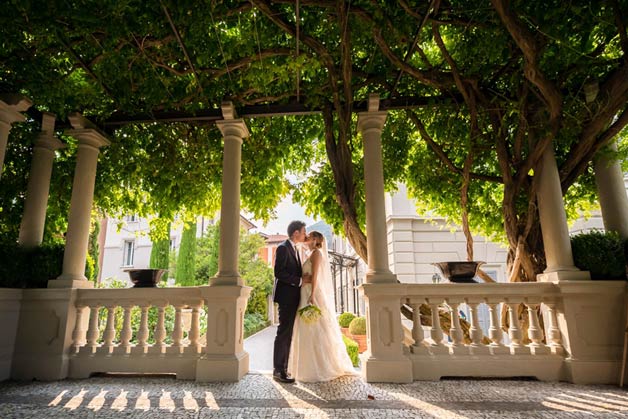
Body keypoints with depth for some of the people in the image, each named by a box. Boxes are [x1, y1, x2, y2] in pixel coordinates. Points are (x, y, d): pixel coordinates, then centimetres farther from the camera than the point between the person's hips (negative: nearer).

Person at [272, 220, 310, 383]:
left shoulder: (294, 249, 17)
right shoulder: (283, 248, -12)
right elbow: (279, 273, -20)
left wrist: (304, 278, 7)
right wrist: (300, 280, -19)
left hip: (293, 297, 9)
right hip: (286, 296, -9)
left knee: (287, 333, 12)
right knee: (283, 333, -5)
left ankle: (283, 368, 19)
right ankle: (278, 370, 2)